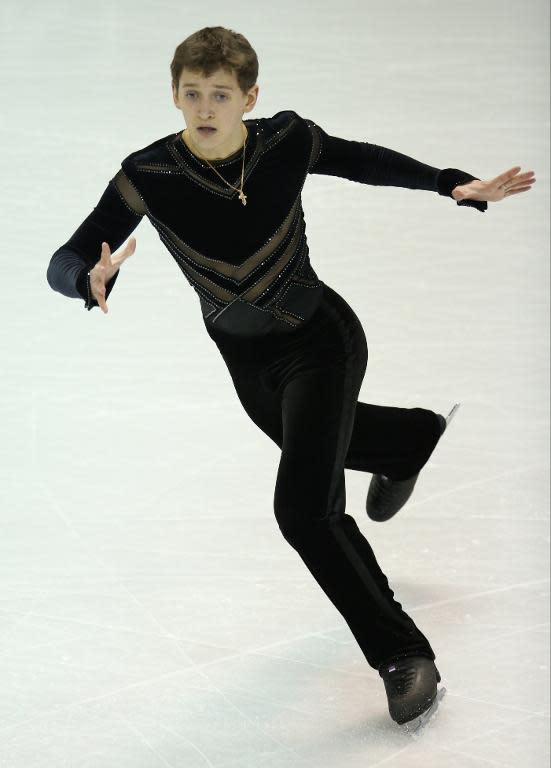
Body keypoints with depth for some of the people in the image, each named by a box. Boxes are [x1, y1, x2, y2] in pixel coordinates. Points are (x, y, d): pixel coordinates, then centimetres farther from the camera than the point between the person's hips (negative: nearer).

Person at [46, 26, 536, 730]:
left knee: (302, 507, -17)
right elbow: (62, 266, -27)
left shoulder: (287, 141, -21)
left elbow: (366, 161, 0)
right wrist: (93, 277, -51)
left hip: (322, 341, -4)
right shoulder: (148, 175, -23)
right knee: (313, 442, 31)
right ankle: (411, 440, 69)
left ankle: (403, 656, 0)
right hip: (247, 361, 4)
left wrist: (456, 186, -10)